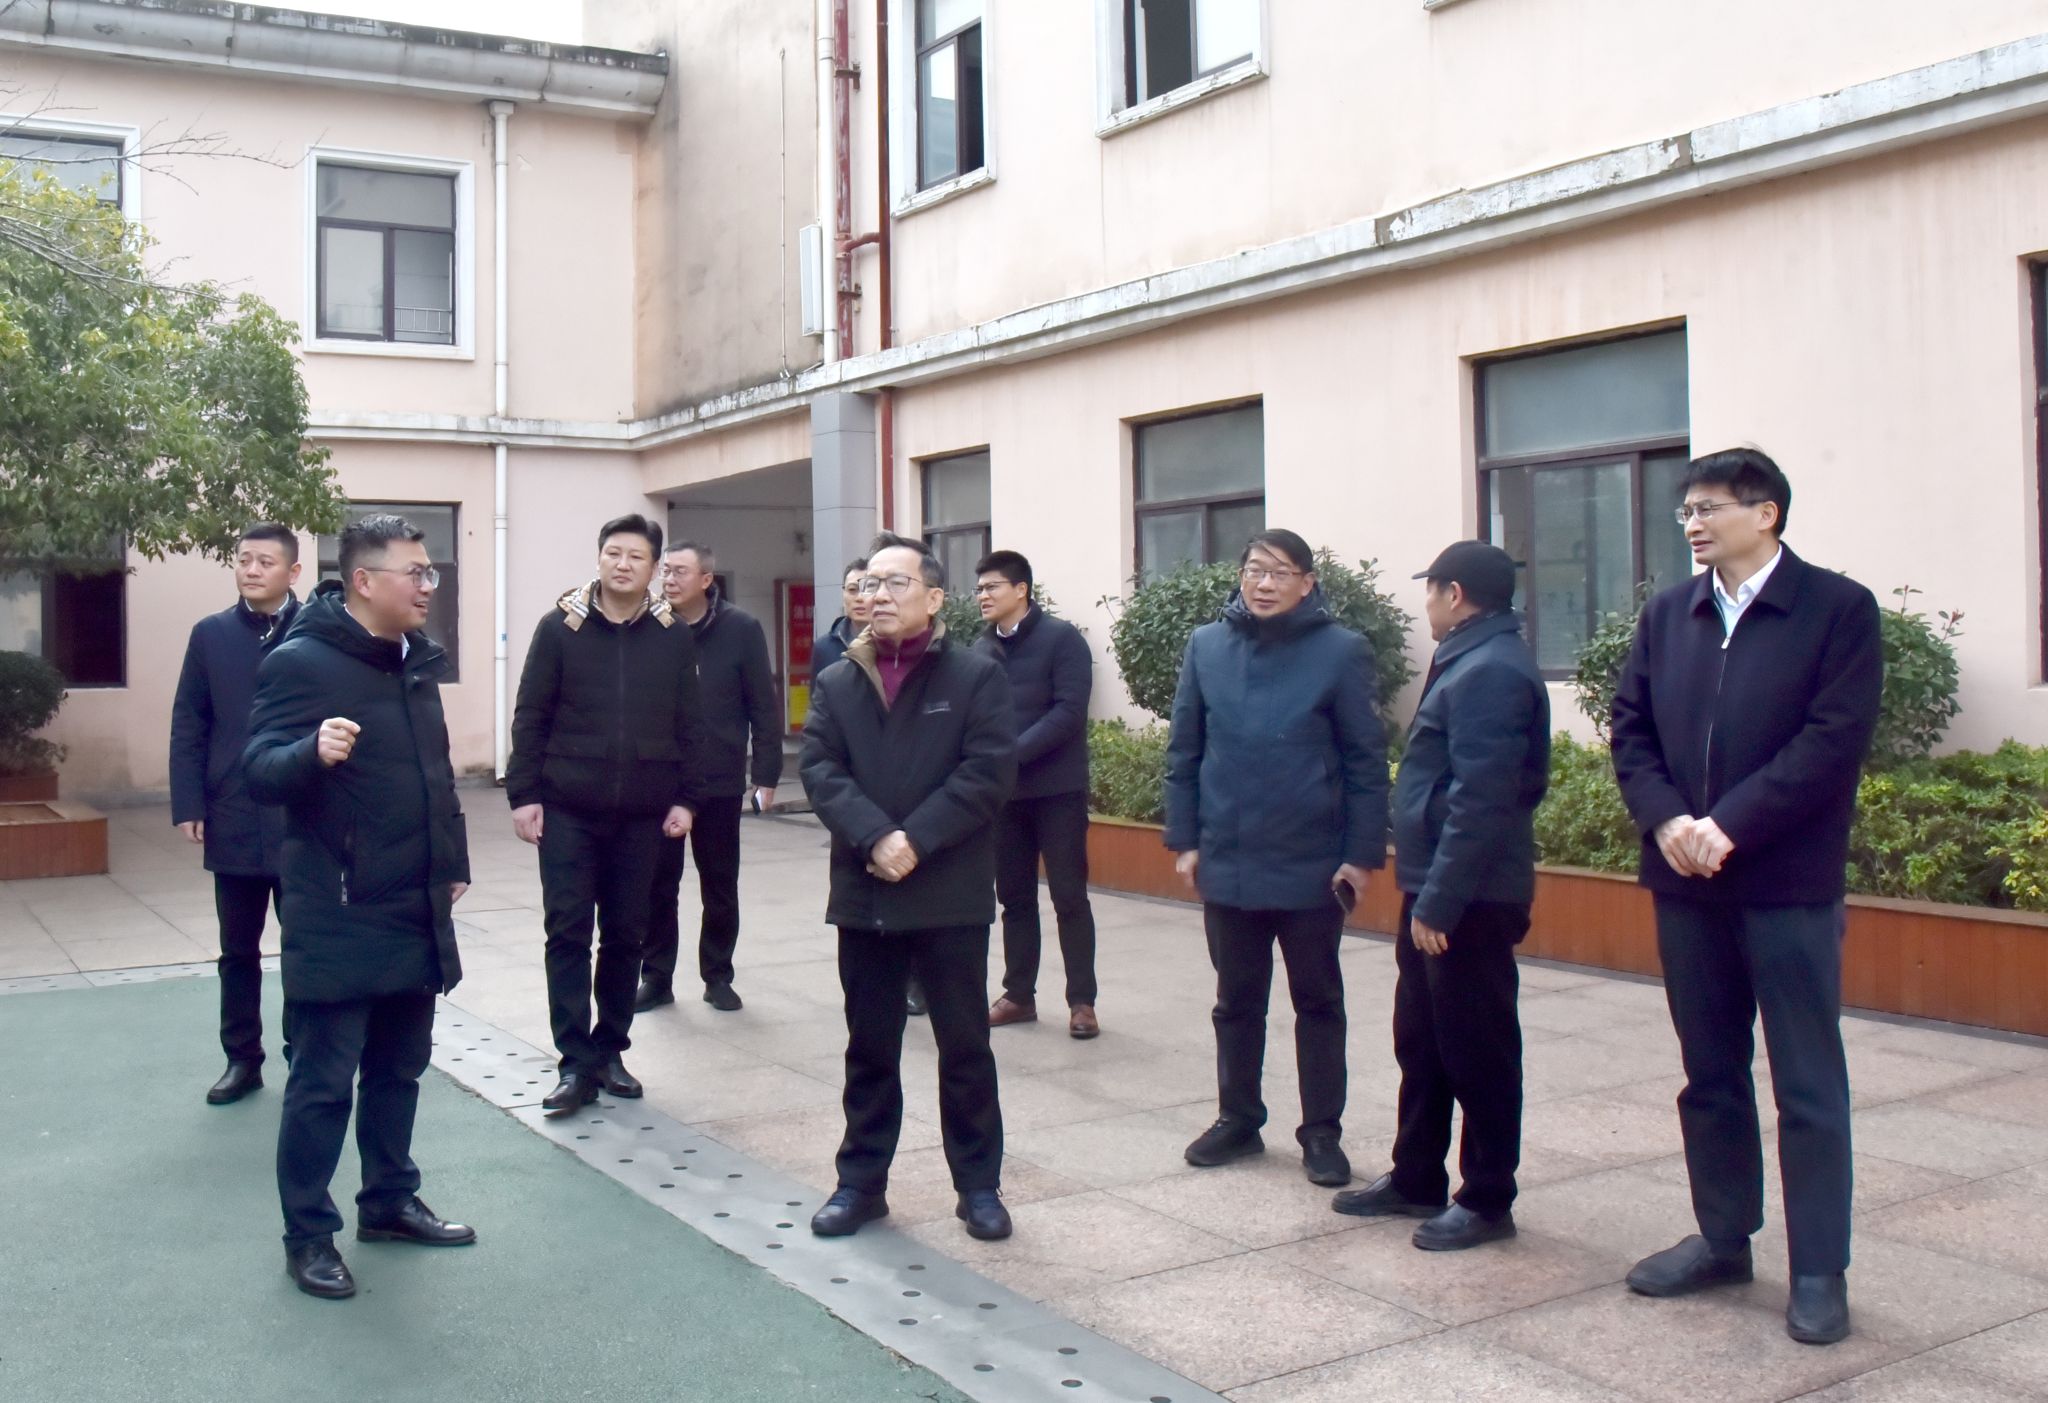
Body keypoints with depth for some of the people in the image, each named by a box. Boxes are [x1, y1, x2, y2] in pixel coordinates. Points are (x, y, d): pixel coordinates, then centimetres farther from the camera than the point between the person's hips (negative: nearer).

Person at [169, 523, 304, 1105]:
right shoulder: (211, 634, 5)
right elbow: (188, 725, 5)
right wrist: (189, 805, -3)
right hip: (233, 820, 3)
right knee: (238, 950, 12)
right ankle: (243, 1058, 23)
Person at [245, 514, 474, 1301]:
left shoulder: (417, 659, 11)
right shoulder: (299, 661, -13)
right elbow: (260, 773, -19)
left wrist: (453, 864, 18)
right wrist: (313, 752, -39)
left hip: (416, 913, 7)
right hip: (337, 919, -7)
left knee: (398, 1069, 17)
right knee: (323, 1083, 1)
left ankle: (390, 1201, 31)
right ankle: (308, 1235, 13)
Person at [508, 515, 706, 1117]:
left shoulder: (674, 635, 2)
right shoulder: (560, 626, -2)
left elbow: (688, 724, 5)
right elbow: (530, 717, -1)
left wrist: (686, 799, 0)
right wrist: (523, 795, -6)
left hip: (642, 815, 2)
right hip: (567, 811, -1)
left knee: (625, 936, 9)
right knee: (568, 933, -1)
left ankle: (610, 1051, 22)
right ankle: (577, 1064, 5)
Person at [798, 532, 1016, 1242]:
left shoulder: (976, 675, -2)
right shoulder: (837, 683, 9)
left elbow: (988, 771, -11)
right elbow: (819, 768, -3)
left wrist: (916, 840, -19)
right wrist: (875, 838, -18)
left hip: (951, 894, -3)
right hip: (864, 893, 3)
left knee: (965, 1045, 6)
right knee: (870, 1047, 12)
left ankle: (979, 1185, 18)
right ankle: (861, 1182, 23)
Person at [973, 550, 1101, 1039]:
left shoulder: (1061, 639, -7)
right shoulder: (981, 649, 8)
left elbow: (1068, 711, -15)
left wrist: (1014, 752, -21)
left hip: (1056, 789, -5)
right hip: (1004, 791, 5)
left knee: (1069, 896, 0)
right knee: (1014, 898, 11)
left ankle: (1081, 1001, 8)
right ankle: (1019, 994, 21)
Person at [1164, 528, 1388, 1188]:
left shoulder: (1341, 651, -7)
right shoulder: (1207, 646, 1)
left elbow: (1366, 760, -5)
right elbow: (1183, 751, 6)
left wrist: (1363, 854, -7)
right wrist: (1185, 841, 2)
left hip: (1311, 864, -2)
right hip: (1227, 861, 3)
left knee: (1318, 1003, 11)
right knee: (1236, 1001, 15)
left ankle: (1322, 1133, 22)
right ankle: (1238, 1119, 30)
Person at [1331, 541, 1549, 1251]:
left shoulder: (1491, 672, -18)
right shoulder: (1473, 662, 14)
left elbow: (1479, 802, -25)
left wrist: (1437, 902, -23)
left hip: (1466, 900, -10)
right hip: (1437, 891, 10)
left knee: (1477, 1051, 2)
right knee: (1420, 1041, 17)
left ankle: (1488, 1200, 13)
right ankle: (1416, 1178, 29)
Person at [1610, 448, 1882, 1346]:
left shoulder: (1839, 608, -5)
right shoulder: (1668, 615, 10)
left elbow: (1834, 741, -14)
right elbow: (1630, 728, 7)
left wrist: (1729, 825, -18)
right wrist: (1666, 819, -9)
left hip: (1788, 882, -5)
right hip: (1686, 880, 5)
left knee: (1809, 1085, 3)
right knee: (1710, 1073, 14)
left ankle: (1819, 1271, 13)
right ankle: (1723, 1238, 28)